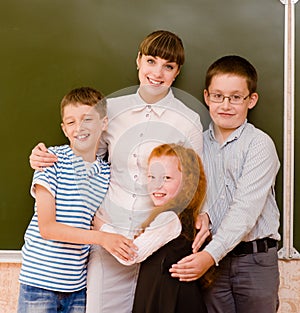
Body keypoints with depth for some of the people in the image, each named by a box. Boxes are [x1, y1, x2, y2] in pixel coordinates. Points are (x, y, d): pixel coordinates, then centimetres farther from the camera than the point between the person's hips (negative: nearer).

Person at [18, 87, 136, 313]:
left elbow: (96, 225, 10)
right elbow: (47, 227, -15)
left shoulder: (106, 173, 6)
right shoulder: (53, 160, -9)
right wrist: (100, 237, -21)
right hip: (40, 281, -4)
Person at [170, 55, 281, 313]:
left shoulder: (260, 144, -10)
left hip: (255, 261, -3)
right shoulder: (199, 143, 6)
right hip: (212, 259, 3)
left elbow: (246, 207, -18)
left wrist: (211, 254, -25)